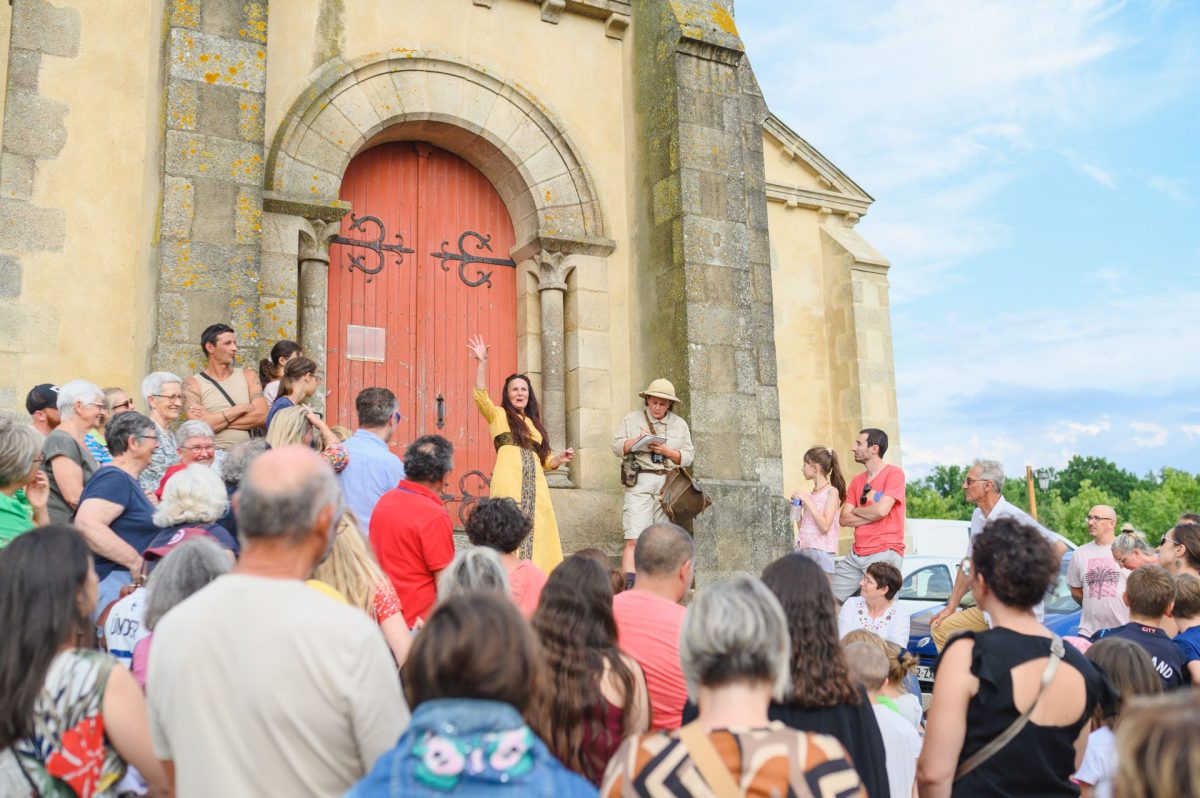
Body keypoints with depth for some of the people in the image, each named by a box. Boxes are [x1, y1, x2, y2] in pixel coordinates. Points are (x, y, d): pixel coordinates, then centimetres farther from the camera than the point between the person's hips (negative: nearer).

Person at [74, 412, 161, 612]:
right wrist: (136, 563, -25)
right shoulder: (114, 479, -13)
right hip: (111, 580, -10)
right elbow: (87, 524, -28)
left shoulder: (126, 479, 20)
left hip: (133, 580, 10)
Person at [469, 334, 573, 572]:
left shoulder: (535, 424, 26)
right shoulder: (498, 415, 12)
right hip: (509, 481, -5)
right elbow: (480, 396, -7)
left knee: (535, 537, -1)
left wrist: (560, 459, 5)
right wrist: (482, 363, -15)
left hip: (535, 485, 5)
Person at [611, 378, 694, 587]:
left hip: (668, 484, 2)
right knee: (634, 539, -12)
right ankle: (628, 587, -17)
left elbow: (688, 456, 11)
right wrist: (636, 440, -9)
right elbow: (617, 447, 7)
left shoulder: (680, 424, 17)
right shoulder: (632, 419, 13)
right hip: (639, 483, -2)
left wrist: (667, 451, -6)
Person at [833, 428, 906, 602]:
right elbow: (844, 519, 6)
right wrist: (873, 515, -8)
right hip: (856, 554, 7)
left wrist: (855, 511, 0)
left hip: (885, 554, -7)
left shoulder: (894, 474, -5)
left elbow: (881, 510, -18)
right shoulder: (857, 481, 14)